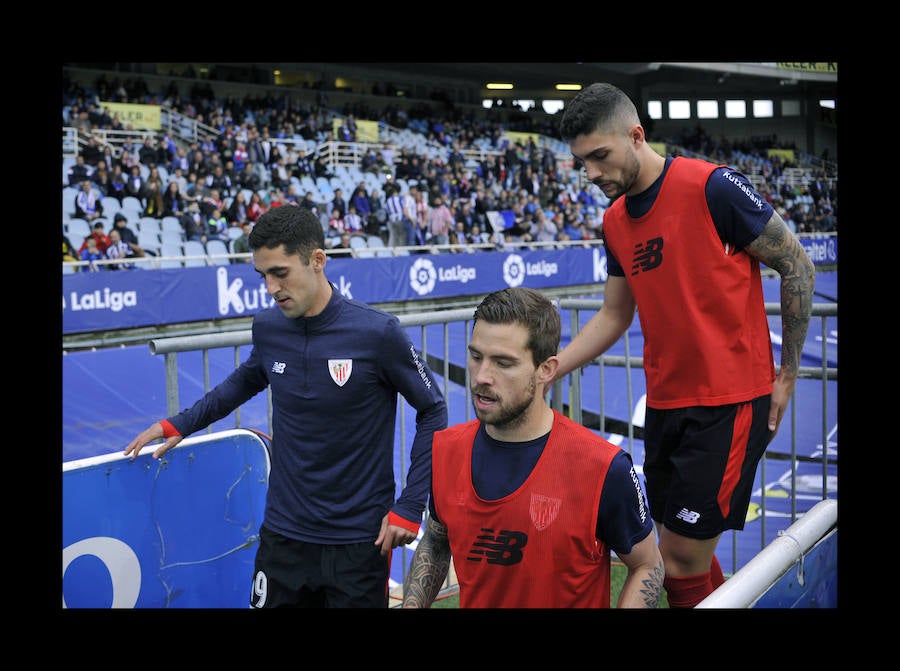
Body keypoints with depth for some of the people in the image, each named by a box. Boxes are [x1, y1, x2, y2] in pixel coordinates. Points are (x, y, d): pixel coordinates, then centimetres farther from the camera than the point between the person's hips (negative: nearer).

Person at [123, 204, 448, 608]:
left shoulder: (377, 333, -17)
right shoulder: (266, 328, -4)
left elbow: (432, 411, -6)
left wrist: (409, 507, -9)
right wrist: (179, 424, 16)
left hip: (359, 540, -4)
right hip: (283, 535, 4)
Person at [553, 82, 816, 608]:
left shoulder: (713, 186, -13)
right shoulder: (615, 221, 9)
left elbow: (798, 268, -6)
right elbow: (615, 317, 15)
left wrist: (786, 374, -4)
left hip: (729, 405, -7)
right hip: (664, 404, 7)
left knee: (681, 563, -5)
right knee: (686, 557, 13)